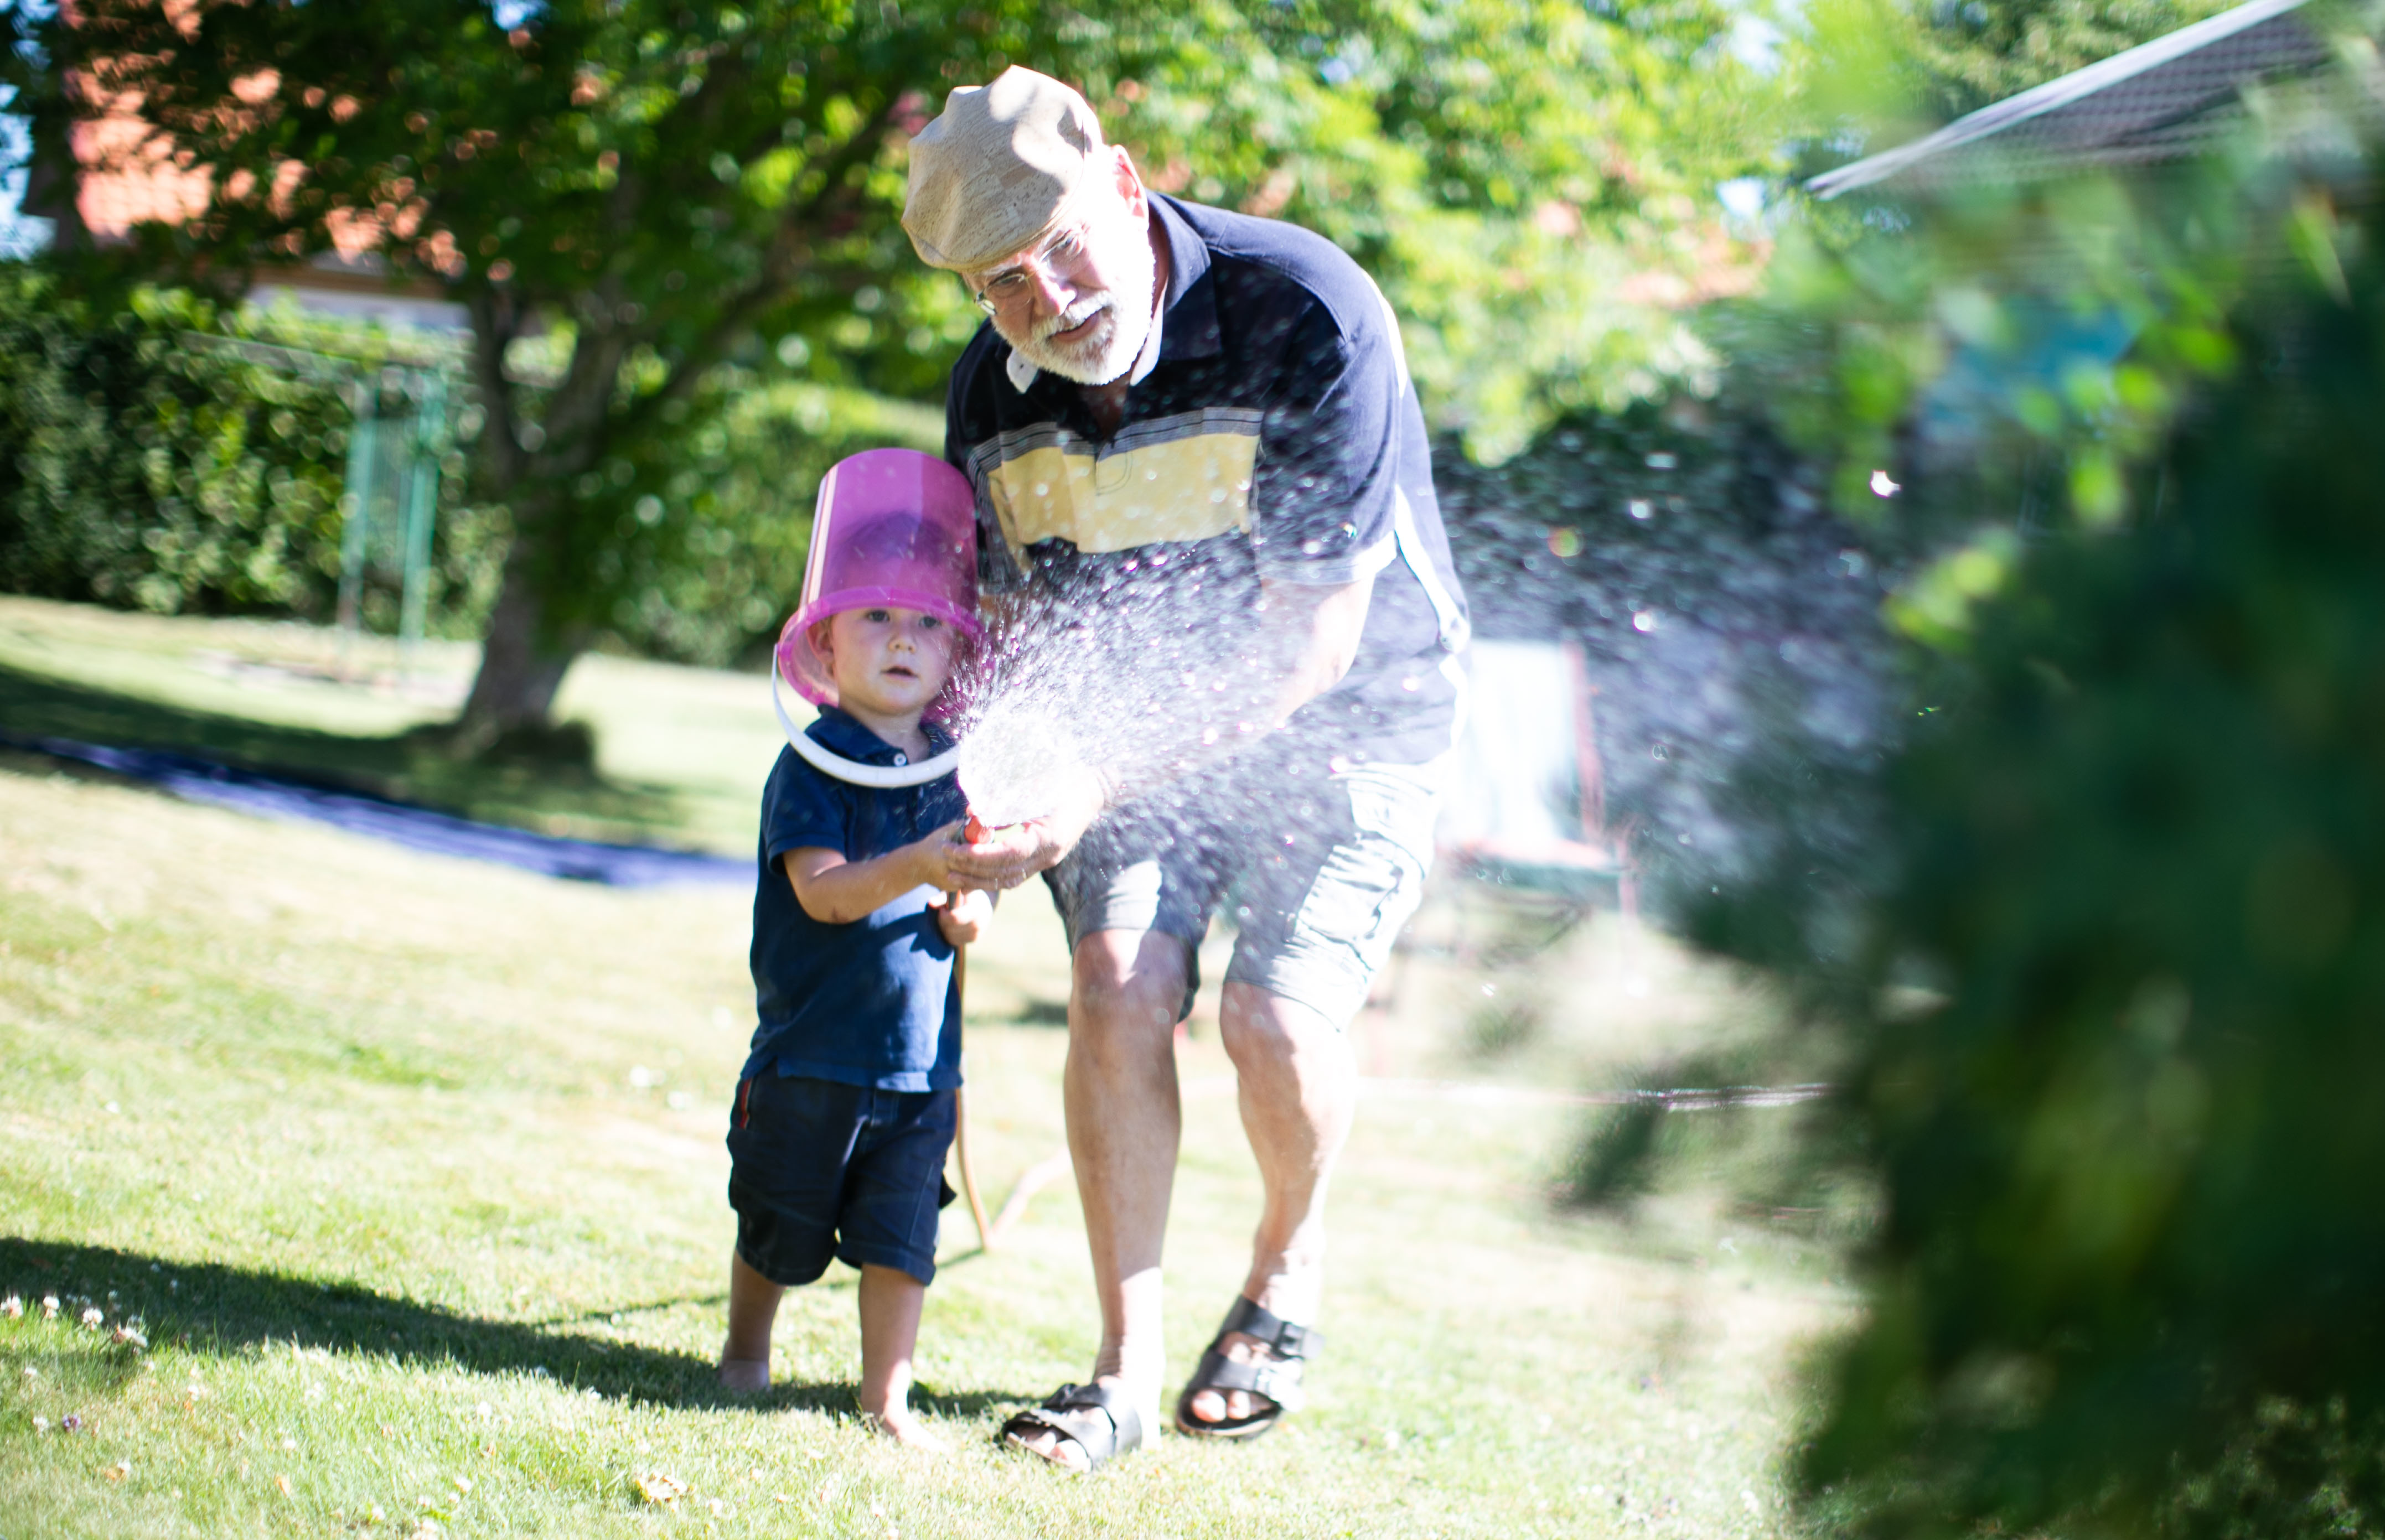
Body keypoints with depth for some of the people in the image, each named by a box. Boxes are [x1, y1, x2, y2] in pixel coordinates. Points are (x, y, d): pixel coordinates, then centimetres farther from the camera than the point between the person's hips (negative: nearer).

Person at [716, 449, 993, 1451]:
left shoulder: (955, 776, 6)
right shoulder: (812, 766, -9)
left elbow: (961, 923, 12)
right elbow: (823, 891, -22)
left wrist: (964, 910, -12)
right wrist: (920, 865, -35)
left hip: (919, 1060, 3)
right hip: (809, 1056, -3)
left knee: (901, 1236, -1)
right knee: (779, 1228, 11)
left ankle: (887, 1398, 10)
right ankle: (744, 1358, 34)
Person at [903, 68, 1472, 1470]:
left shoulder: (1310, 319, -29)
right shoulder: (995, 399, -11)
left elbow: (1309, 646, -27)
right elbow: (1026, 619, 5)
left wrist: (1104, 782, -32)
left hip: (1349, 712, -4)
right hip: (1153, 719, 4)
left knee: (1277, 1012, -19)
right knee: (1117, 983, -16)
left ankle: (1290, 1268, 12)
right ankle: (1128, 1369, -6)